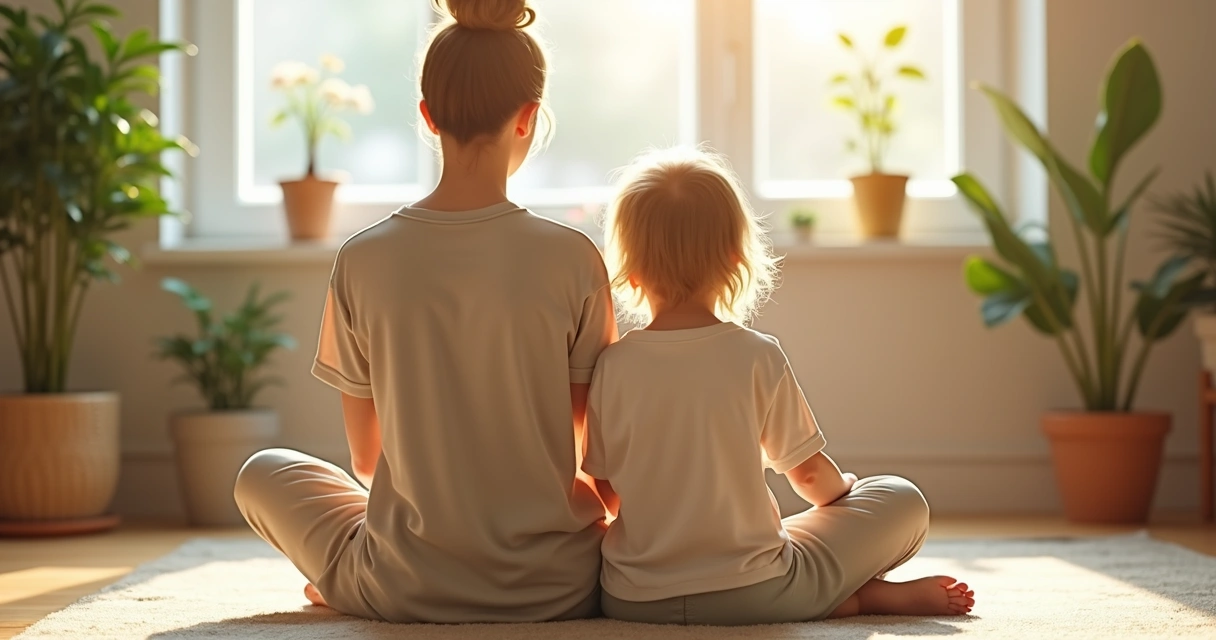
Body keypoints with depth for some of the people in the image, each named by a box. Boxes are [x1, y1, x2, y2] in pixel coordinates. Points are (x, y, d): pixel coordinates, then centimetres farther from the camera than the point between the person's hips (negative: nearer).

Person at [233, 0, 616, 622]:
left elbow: (366, 457, 3)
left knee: (263, 472, 29)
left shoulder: (362, 261, -8)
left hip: (403, 593, 2)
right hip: (555, 593, -2)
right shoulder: (572, 259, -11)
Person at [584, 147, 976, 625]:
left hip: (631, 602, 0)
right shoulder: (758, 357, -7)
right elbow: (809, 473, 3)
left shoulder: (611, 366, -2)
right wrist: (845, 491, 27)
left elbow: (605, 496, 6)